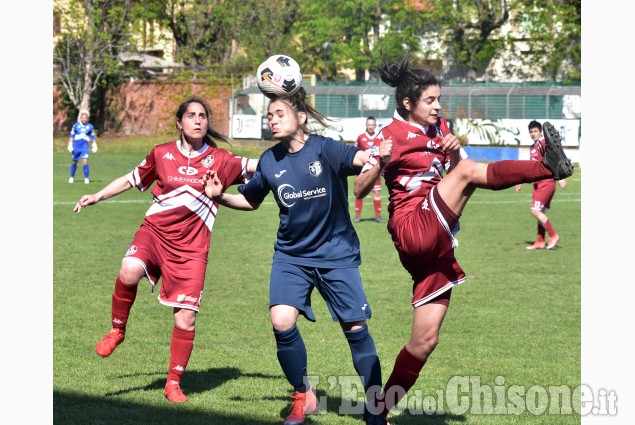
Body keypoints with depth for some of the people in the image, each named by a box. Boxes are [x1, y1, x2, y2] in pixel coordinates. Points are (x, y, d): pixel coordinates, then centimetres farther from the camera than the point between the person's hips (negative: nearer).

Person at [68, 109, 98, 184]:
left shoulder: (90, 126, 5)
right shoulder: (76, 125, 3)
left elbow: (93, 137, 14)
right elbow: (72, 136, 7)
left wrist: (94, 146, 10)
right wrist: (70, 145, 1)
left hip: (84, 146, -1)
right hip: (76, 146, 1)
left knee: (85, 161, -15)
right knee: (74, 162, 10)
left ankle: (86, 178, -9)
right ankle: (72, 177, 26)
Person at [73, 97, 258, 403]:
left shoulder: (219, 160, 3)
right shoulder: (162, 154, 6)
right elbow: (131, 180, 19)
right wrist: (98, 196, 13)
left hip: (190, 247, 0)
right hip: (155, 231, 0)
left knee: (186, 319, -4)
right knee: (129, 271, -33)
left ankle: (174, 383, 15)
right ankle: (117, 330, -6)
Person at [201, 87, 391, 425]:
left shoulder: (324, 149, -16)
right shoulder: (269, 161, -2)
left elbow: (361, 159, -34)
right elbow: (250, 200, 15)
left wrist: (379, 155, -56)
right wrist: (220, 197, -3)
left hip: (336, 254, -3)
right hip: (291, 254, 3)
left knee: (356, 329, -1)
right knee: (281, 321, -17)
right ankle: (304, 397, 5)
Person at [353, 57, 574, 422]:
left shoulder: (439, 129, 16)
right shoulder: (392, 135, -4)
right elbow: (359, 190, -7)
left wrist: (455, 153, -6)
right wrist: (378, 163, -27)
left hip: (436, 246, 7)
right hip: (413, 230, -7)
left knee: (425, 340, 5)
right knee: (467, 170, -25)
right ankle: (548, 166, -37)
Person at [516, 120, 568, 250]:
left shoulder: (544, 144, -11)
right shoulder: (533, 147, 17)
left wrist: (561, 178, -27)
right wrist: (521, 181, 29)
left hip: (546, 182, -9)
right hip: (538, 183, 9)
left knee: (535, 210, -14)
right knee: (540, 212, 10)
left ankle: (553, 236, -6)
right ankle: (540, 242, 13)